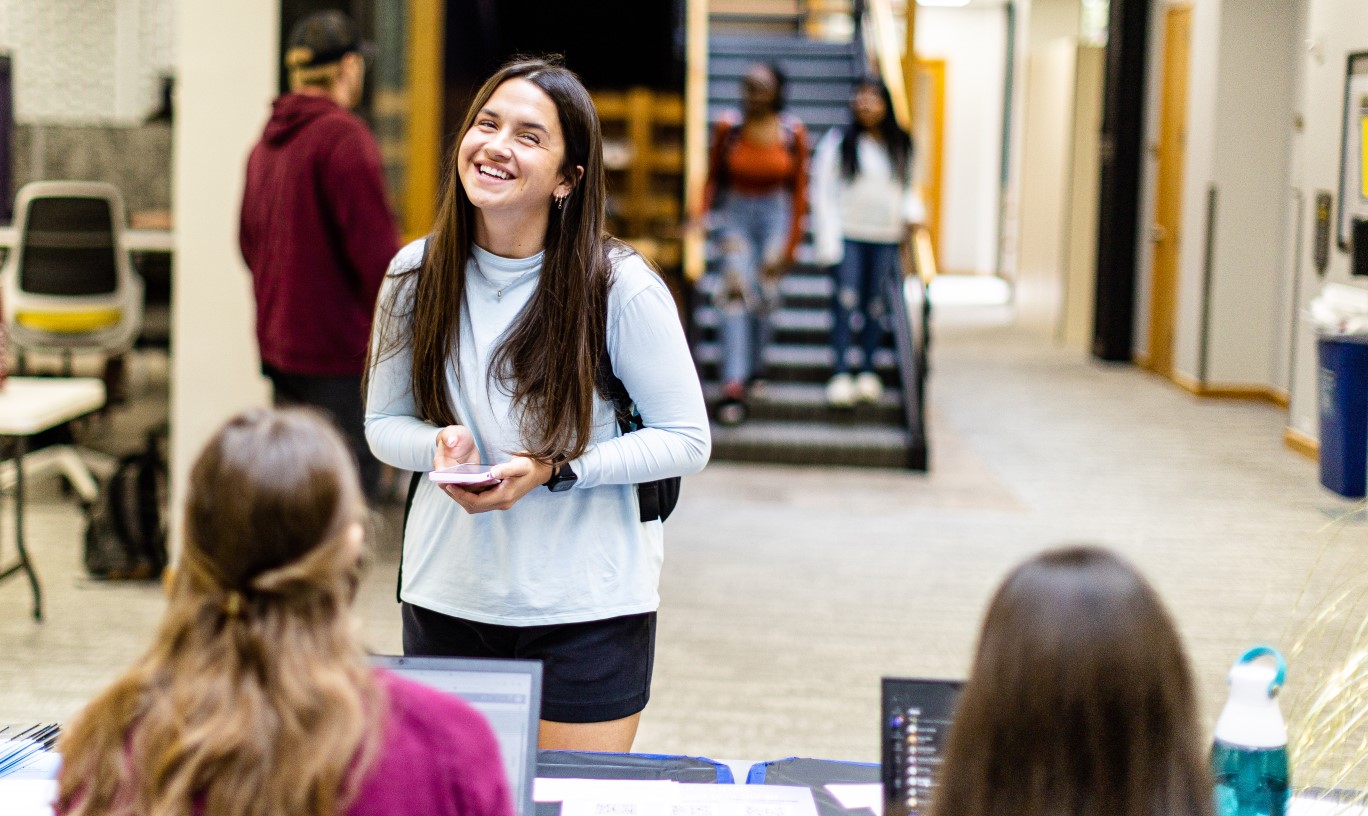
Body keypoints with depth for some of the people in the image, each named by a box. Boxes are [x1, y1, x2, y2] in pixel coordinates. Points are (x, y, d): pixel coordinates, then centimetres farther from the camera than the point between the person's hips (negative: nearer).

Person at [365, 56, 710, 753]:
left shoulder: (620, 286, -12)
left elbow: (686, 440, -8)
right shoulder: (416, 274, -1)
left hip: (587, 607, -3)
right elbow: (383, 424, 8)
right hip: (447, 596, 3)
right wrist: (440, 443, -14)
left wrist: (554, 470, -19)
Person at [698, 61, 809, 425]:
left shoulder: (792, 133, -5)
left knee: (766, 295, 0)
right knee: (735, 293, -11)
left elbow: (799, 189, 1)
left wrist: (792, 242, 0)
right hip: (736, 214, 0)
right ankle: (733, 384, -15)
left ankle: (754, 365, 24)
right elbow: (713, 177, 6)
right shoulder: (728, 129, -5)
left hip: (776, 214, 0)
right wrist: (701, 215, -9)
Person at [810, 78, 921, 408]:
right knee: (845, 301, -10)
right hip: (848, 234, -3)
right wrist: (827, 241, -8)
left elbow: (908, 184, 22)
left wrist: (912, 211, 0)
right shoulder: (837, 142, 0)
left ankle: (868, 373, 15)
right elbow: (823, 192, -1)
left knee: (876, 304, 5)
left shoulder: (900, 146, 11)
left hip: (886, 236, 3)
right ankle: (841, 375, -8)